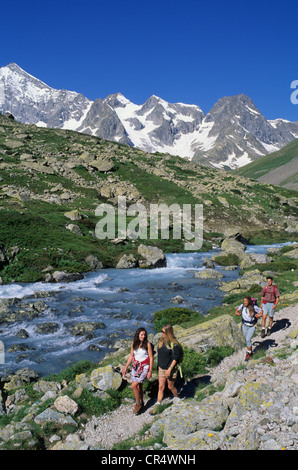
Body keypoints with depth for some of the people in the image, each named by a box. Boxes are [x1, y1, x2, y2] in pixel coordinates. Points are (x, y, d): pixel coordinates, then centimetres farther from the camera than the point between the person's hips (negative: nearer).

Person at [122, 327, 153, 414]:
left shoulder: (147, 344, -13)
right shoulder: (133, 344, 0)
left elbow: (151, 358, -9)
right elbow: (131, 356, 10)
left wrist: (150, 371, -10)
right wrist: (126, 367, 11)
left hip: (144, 367, -5)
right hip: (135, 367, 5)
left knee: (134, 386, -11)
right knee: (138, 386, 13)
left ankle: (138, 403, 9)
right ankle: (141, 403, 33)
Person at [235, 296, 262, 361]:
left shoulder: (254, 307, -22)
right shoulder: (242, 305, -12)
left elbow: (261, 310, -4)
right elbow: (238, 308, 10)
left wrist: (259, 315, -18)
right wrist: (236, 312, -7)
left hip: (252, 326, -4)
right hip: (244, 325, 4)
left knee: (248, 340, -12)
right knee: (247, 340, 15)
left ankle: (248, 353, 10)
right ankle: (250, 352, 39)